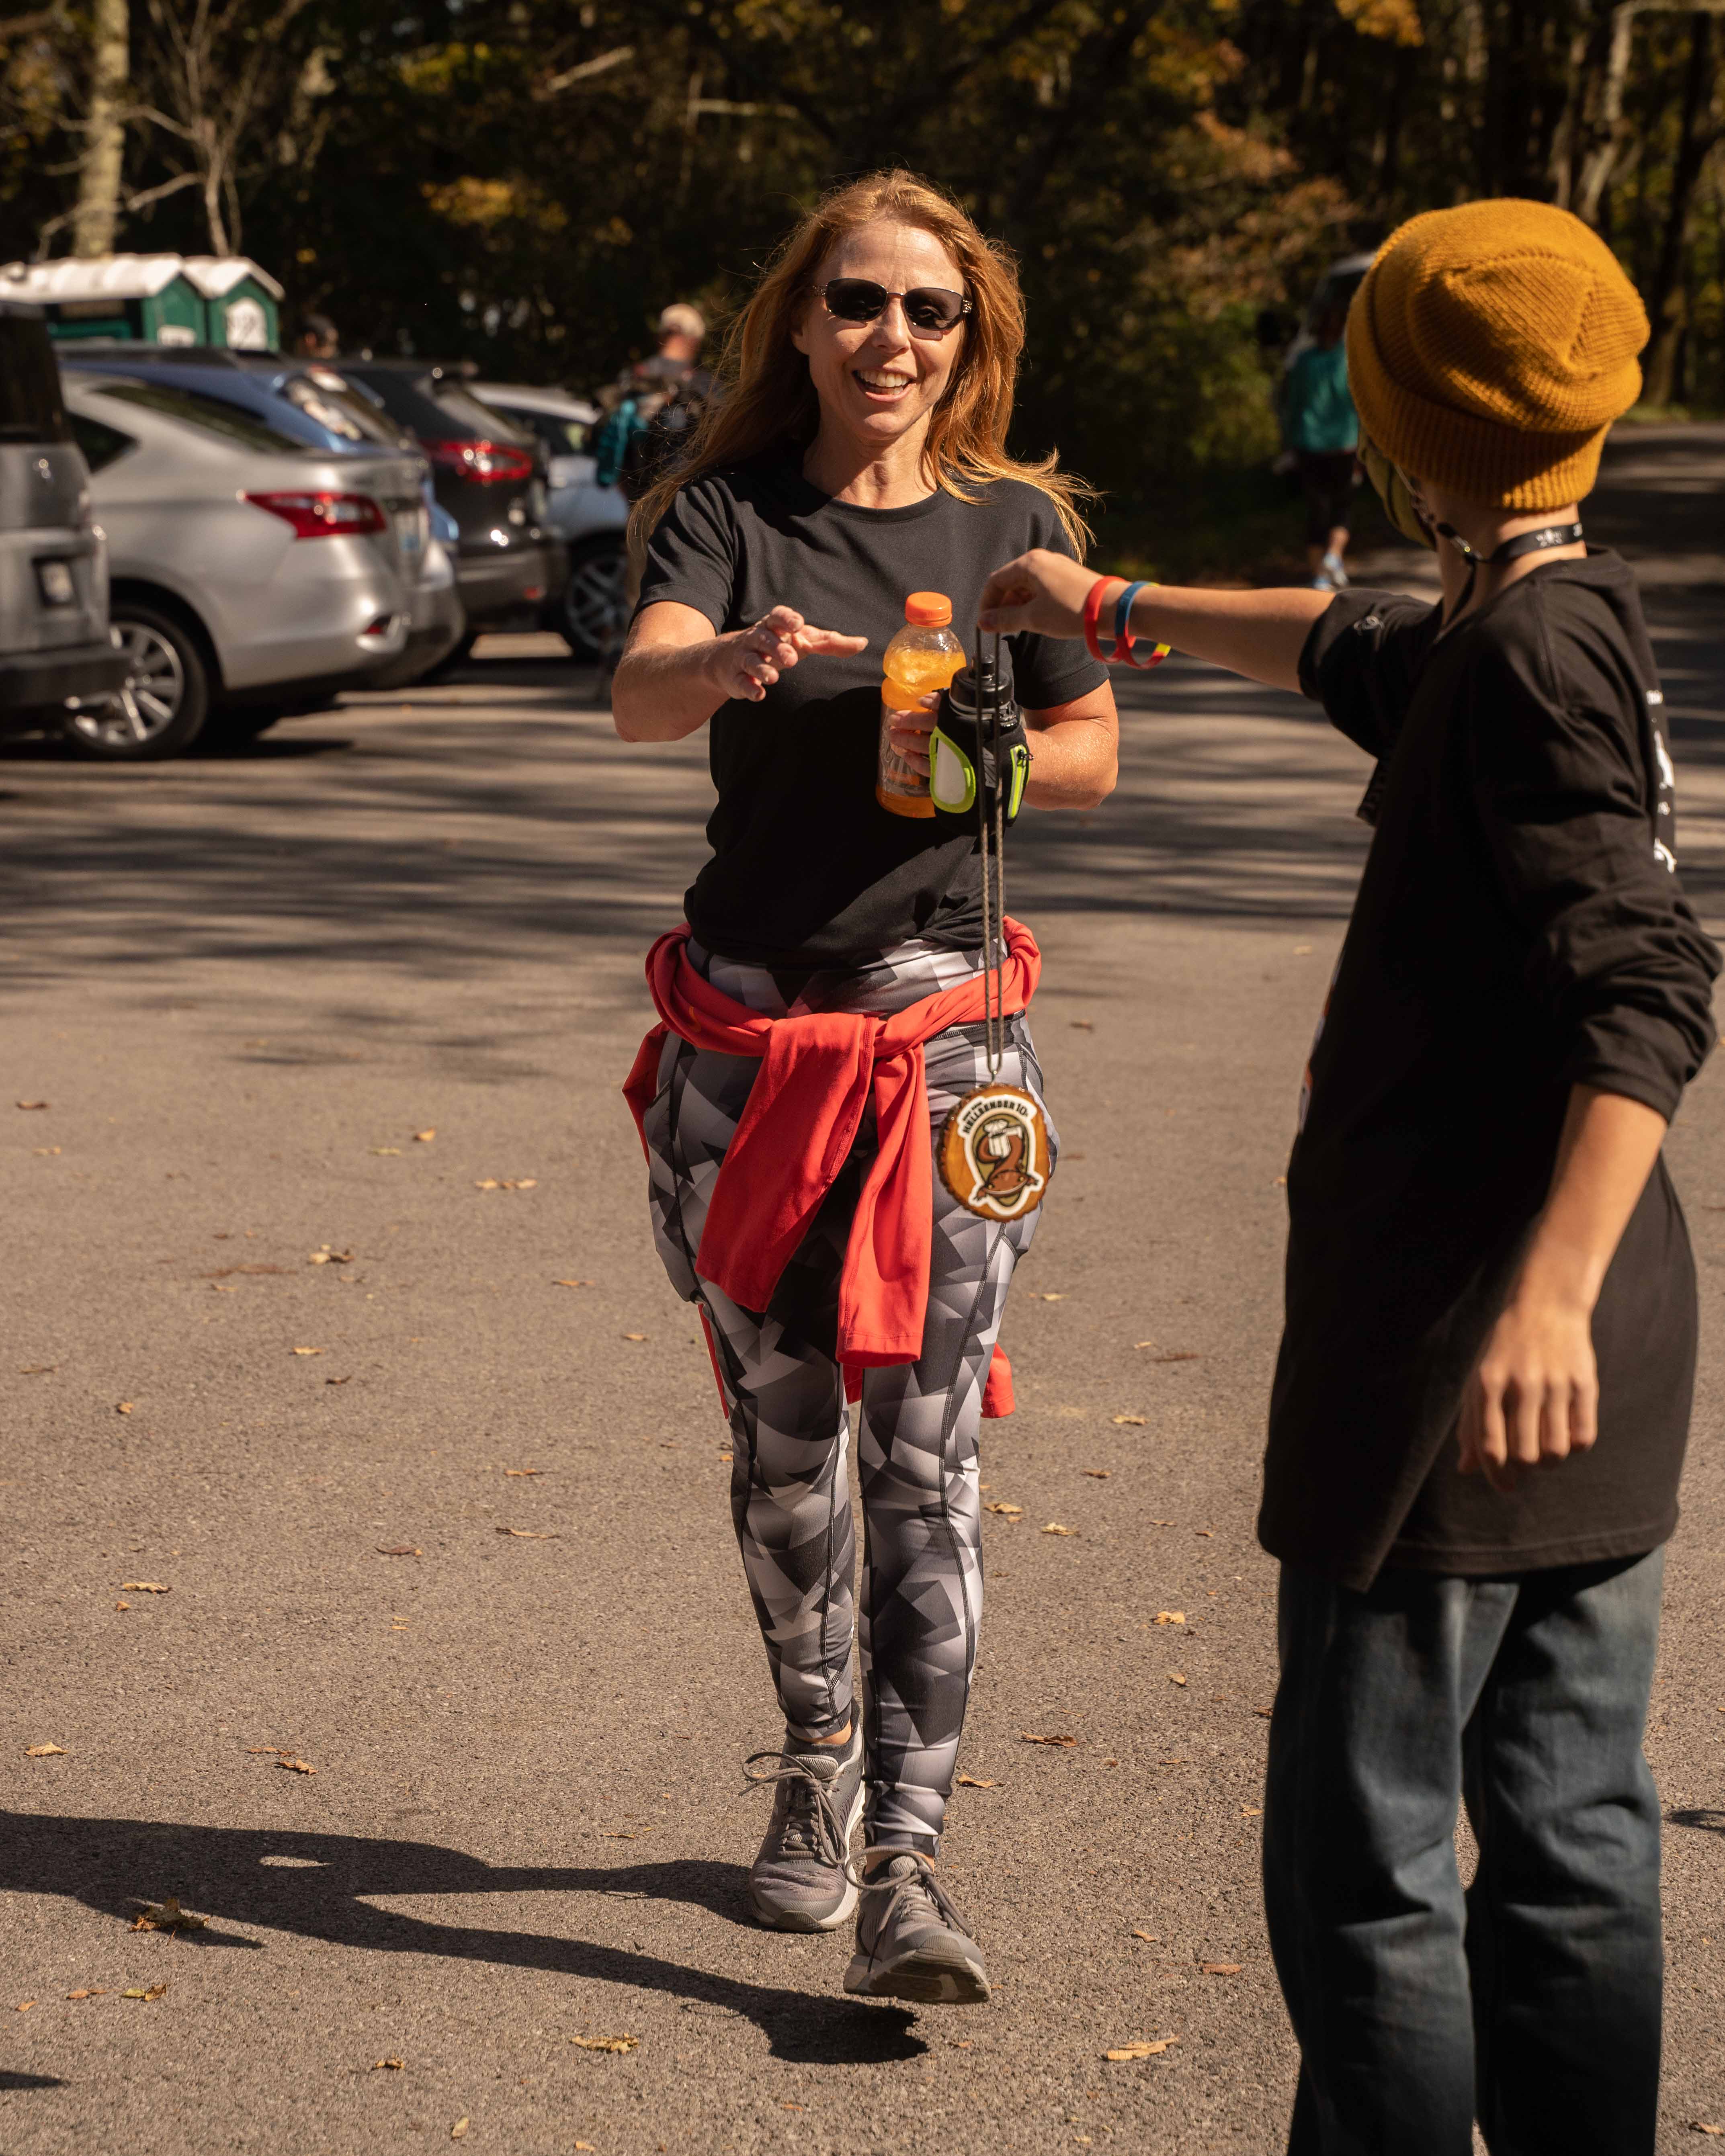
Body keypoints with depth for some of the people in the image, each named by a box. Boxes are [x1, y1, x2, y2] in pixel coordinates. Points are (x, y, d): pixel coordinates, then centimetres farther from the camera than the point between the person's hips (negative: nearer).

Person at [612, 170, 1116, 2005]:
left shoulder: (1015, 525, 4)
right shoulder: (727, 515, -1)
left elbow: (1090, 752, 11)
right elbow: (639, 693, -19)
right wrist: (738, 661, -42)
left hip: (943, 1032, 0)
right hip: (746, 1031, 1)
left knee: (923, 1453, -8)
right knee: (780, 1439, 12)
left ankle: (903, 1864, -8)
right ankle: (815, 1762, 33)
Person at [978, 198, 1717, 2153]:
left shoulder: (1533, 647, -15)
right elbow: (1352, 658, 35)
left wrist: (1547, 1291, -34)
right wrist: (1120, 607, 48)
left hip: (1460, 1355, -9)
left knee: (1364, 1855, -2)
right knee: (1567, 1833, 13)